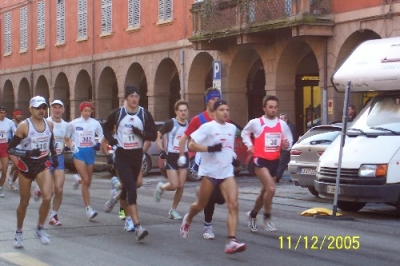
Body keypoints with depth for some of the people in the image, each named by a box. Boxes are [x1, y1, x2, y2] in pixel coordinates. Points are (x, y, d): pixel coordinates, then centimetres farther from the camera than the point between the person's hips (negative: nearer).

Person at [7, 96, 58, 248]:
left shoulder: (49, 124, 2)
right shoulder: (24, 126, -13)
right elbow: (10, 148, -12)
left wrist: (53, 156, 10)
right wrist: (18, 164, -24)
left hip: (43, 164, 3)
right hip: (27, 165, -3)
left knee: (47, 197, -18)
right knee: (24, 202, 8)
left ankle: (40, 229, 2)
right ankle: (18, 233, 28)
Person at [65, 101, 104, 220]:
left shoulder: (95, 123, 4)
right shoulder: (73, 124, 0)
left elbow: (101, 137, 13)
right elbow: (66, 139, 9)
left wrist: (99, 144, -7)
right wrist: (72, 147, -7)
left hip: (90, 152, 4)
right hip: (79, 152, -3)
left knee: (88, 182, 9)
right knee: (86, 180, -14)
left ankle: (77, 180, 45)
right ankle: (88, 208, -10)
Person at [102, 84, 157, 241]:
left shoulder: (144, 114, -1)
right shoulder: (118, 113, -2)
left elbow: (153, 135, -1)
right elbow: (106, 127, 15)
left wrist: (141, 133, -19)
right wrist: (110, 139, -3)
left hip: (137, 155, 3)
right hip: (122, 156, -3)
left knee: (129, 187, 16)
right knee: (132, 190, -15)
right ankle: (137, 227, -21)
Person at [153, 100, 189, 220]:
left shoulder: (189, 124, 4)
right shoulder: (170, 123, -10)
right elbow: (157, 136, -5)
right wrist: (162, 150, -14)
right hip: (171, 156, -4)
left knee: (181, 186, 1)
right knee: (174, 185, -9)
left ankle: (173, 210, 16)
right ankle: (161, 187, 25)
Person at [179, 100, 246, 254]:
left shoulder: (232, 128, 10)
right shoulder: (208, 127, -7)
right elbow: (191, 145, -12)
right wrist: (210, 148, -22)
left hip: (227, 172, 4)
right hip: (209, 171, -4)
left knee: (233, 205, -15)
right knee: (201, 205, 12)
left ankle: (231, 242, -21)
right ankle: (187, 220, 46)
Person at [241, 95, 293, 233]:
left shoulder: (282, 124, 3)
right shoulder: (255, 123, -5)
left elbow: (289, 140, 11)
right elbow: (244, 133, 13)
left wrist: (286, 145, -11)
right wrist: (249, 145, -1)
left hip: (274, 161, 5)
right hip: (260, 160, -5)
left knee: (265, 191, 16)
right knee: (271, 188, -22)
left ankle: (253, 214, 39)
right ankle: (267, 218, -5)